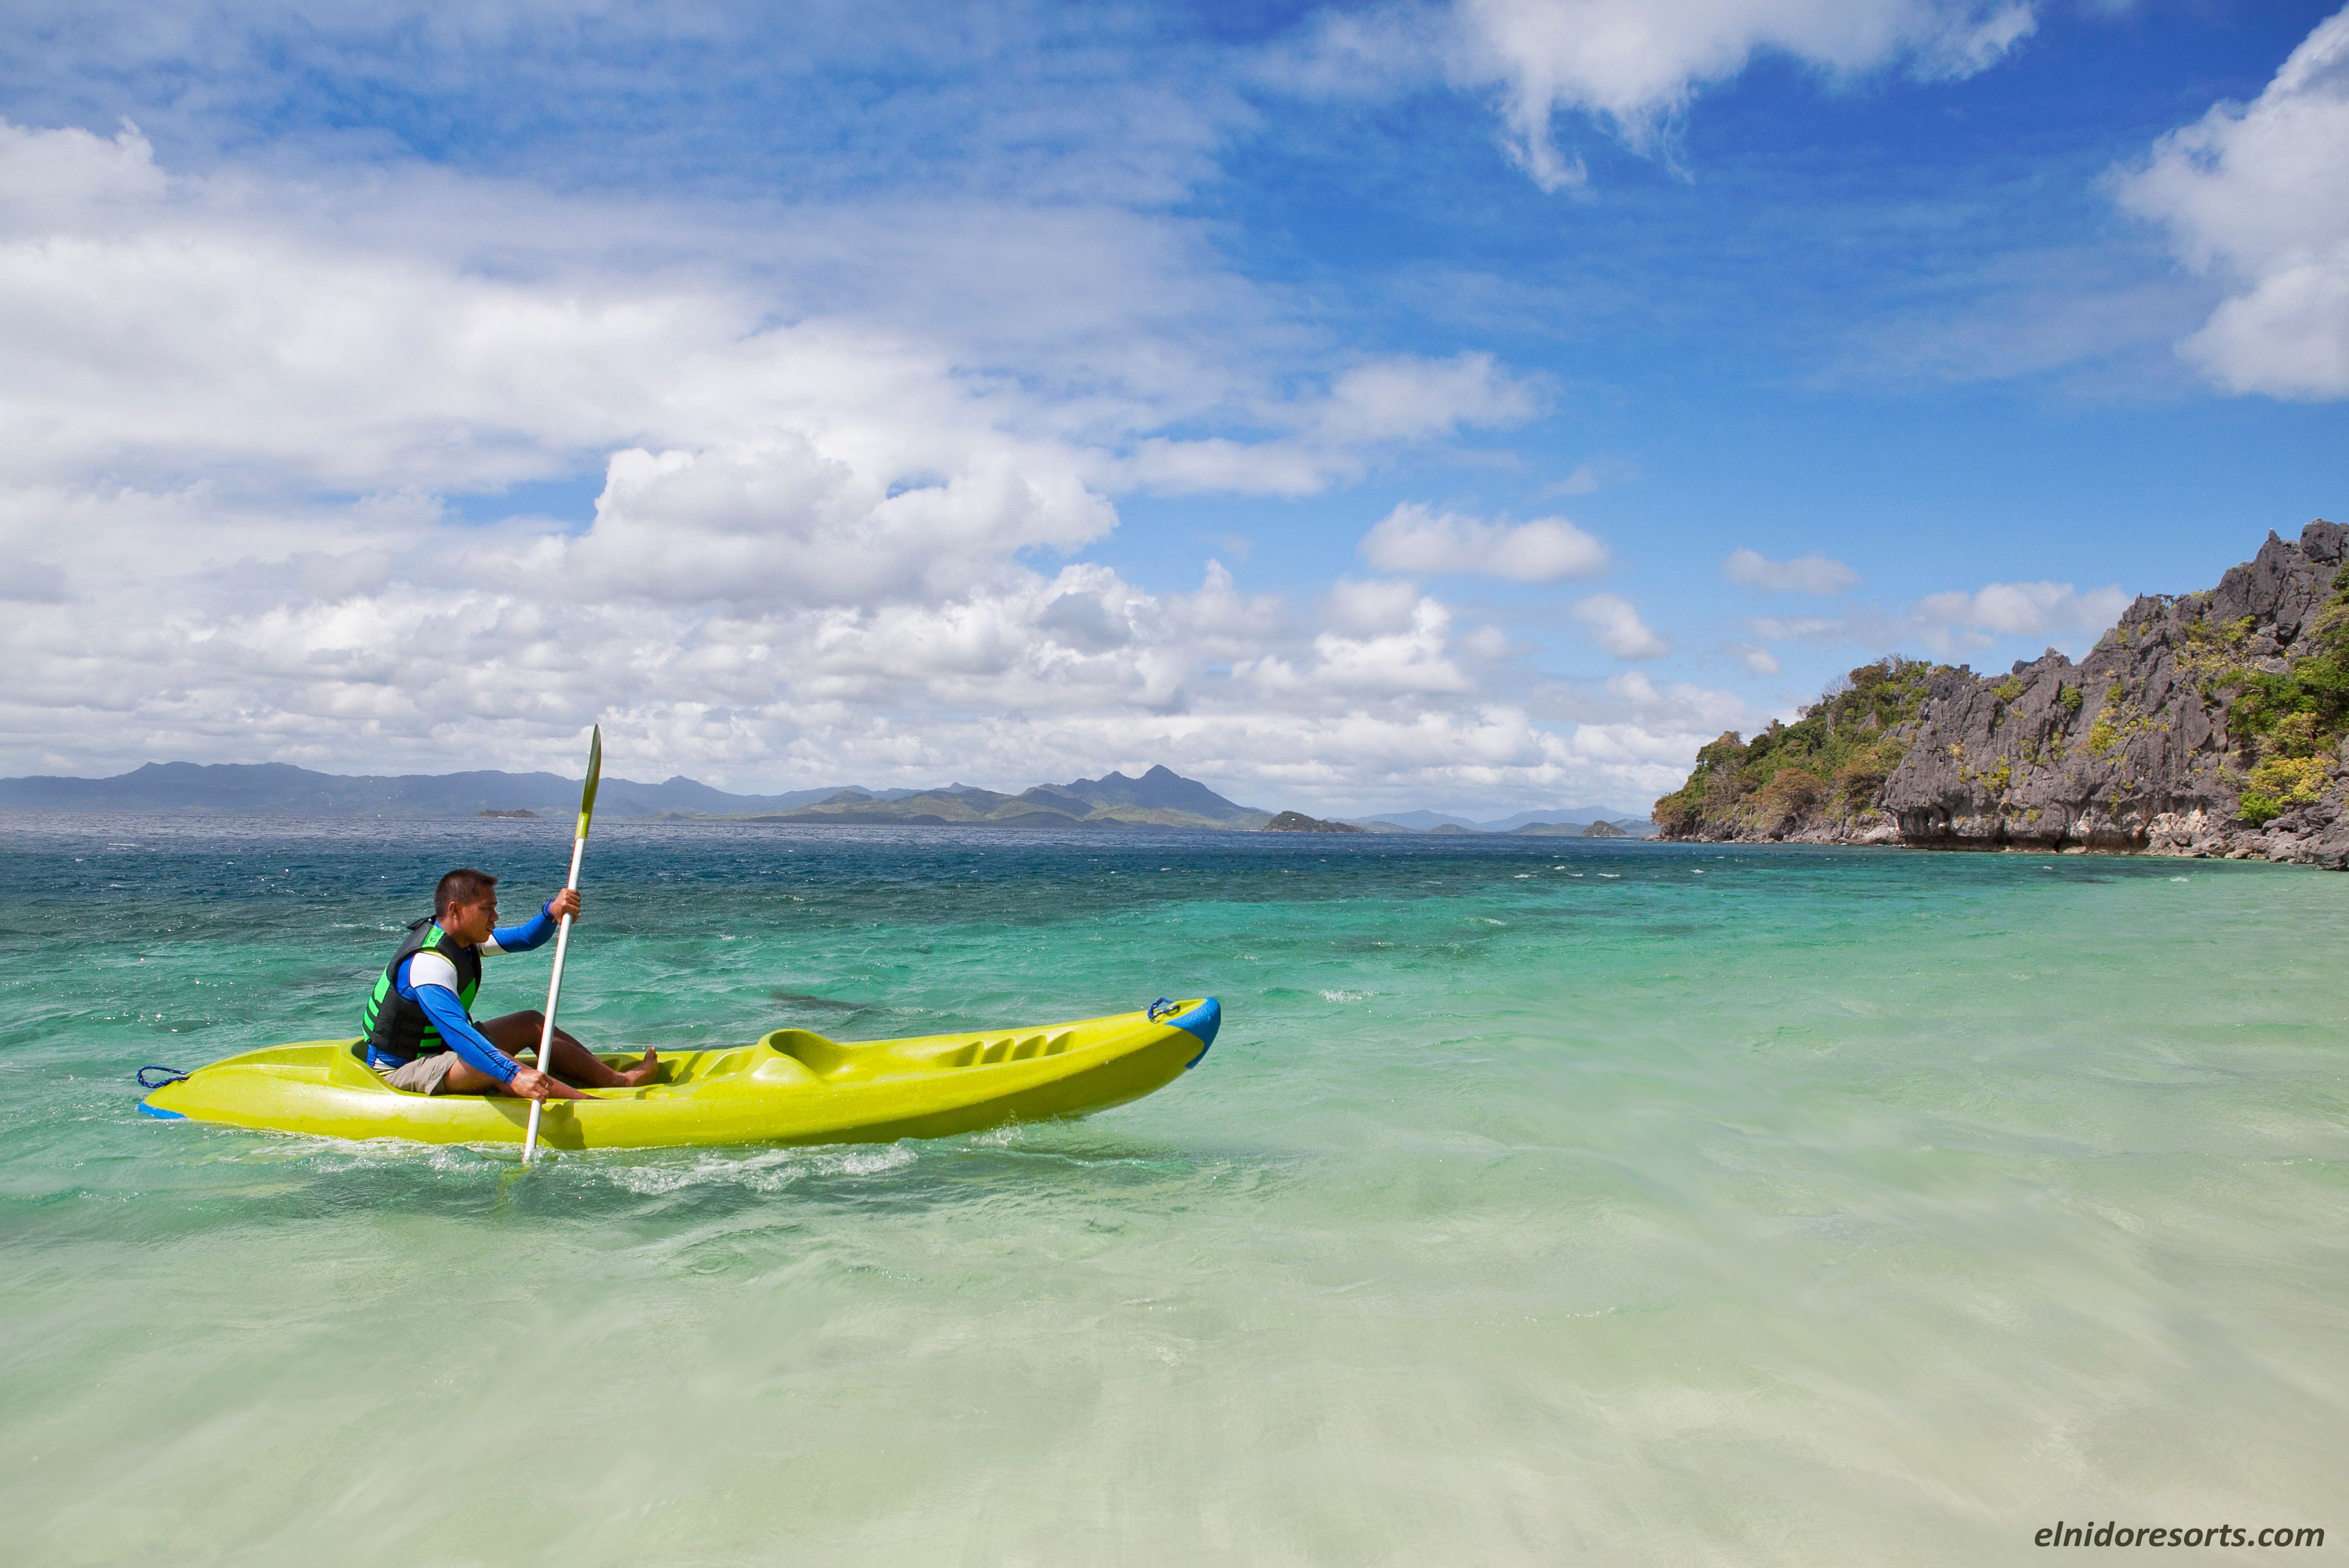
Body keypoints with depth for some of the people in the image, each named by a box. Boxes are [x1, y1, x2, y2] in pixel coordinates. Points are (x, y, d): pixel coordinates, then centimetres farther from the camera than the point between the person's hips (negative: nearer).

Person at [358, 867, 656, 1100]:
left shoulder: (462, 938, 1)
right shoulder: (429, 962, -29)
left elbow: (525, 938, 3)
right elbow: (457, 1032, -42)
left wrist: (552, 912, -21)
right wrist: (514, 1076, -53)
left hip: (437, 1049, 11)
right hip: (400, 1072, -10)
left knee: (532, 1023, 6)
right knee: (495, 1068, -34)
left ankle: (618, 1080, 0)